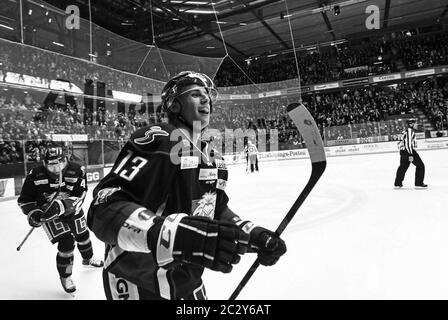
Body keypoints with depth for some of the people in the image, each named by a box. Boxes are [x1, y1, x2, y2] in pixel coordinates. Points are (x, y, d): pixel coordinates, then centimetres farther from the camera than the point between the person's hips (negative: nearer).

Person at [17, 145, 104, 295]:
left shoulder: (77, 171, -25)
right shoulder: (35, 175, -23)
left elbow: (78, 197, -29)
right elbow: (25, 199, -11)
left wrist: (61, 206, -43)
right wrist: (33, 213, -27)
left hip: (72, 210, 3)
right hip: (48, 213, -2)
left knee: (83, 235, 20)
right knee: (66, 242, -14)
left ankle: (88, 259, 54)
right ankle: (65, 276, 12)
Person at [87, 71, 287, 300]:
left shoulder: (213, 158, 5)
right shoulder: (157, 140, -21)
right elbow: (105, 207, -31)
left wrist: (253, 235, -2)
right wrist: (174, 234, -46)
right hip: (140, 287, -7)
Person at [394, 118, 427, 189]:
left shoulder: (406, 131, 17)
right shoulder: (410, 131, -13)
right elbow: (408, 143, -22)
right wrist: (410, 155, -25)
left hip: (403, 151, 10)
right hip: (408, 151, -10)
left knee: (403, 167, 16)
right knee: (420, 165, -2)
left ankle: (397, 184, 21)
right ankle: (418, 183, -1)